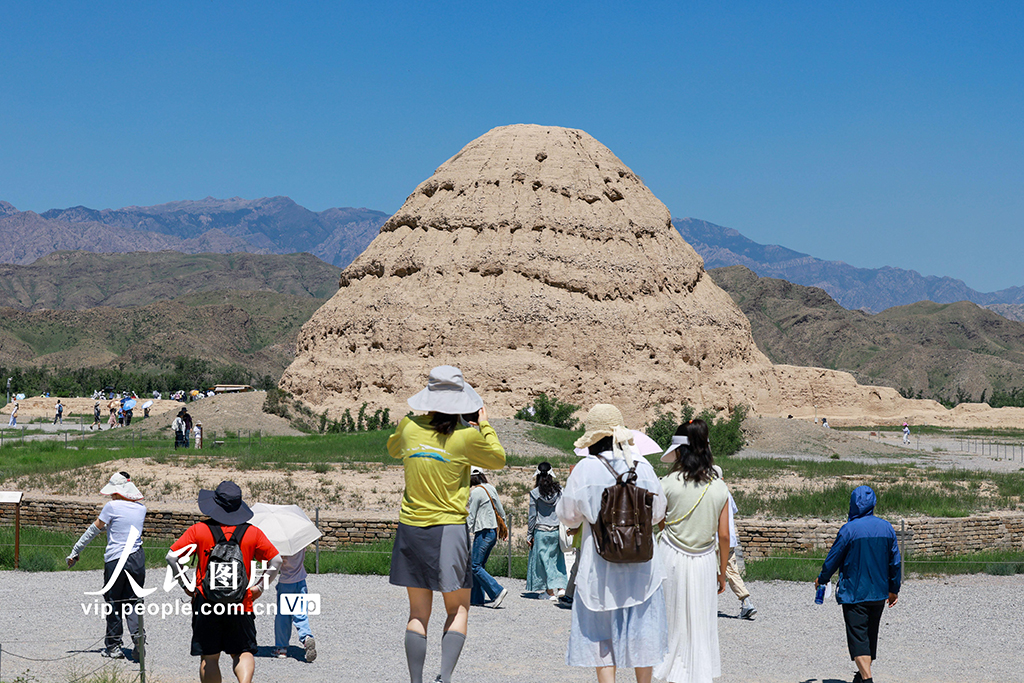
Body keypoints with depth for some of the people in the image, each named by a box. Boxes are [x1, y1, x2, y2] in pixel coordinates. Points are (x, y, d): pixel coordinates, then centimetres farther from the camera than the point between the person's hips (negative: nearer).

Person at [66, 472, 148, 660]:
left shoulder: (112, 506, -6)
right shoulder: (141, 508, 9)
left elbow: (94, 530, 1)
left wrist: (75, 552, 9)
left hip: (116, 559, -4)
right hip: (138, 558, 4)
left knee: (113, 602, 8)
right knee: (132, 602, 9)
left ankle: (113, 646, 14)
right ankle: (138, 639, -10)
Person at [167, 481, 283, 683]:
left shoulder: (199, 530, -4)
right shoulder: (252, 533, -1)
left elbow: (171, 557, -6)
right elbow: (276, 561, 0)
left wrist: (185, 585, 3)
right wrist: (260, 586, 8)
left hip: (206, 602, -1)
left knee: (209, 658, 10)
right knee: (242, 652, 11)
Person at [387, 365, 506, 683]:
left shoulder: (409, 428, 0)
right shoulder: (466, 436, -10)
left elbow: (393, 449, 24)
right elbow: (498, 459, 9)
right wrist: (486, 425, 22)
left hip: (411, 529, 3)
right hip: (449, 528, -3)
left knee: (418, 613, 9)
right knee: (458, 610, 8)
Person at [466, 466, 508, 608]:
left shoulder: (475, 492, -12)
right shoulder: (490, 488, 11)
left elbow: (471, 516, -12)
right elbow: (501, 512, 15)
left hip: (483, 532, -9)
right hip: (493, 531, 9)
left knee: (476, 566, -6)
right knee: (480, 565, 13)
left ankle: (497, 591, -14)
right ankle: (477, 597, 13)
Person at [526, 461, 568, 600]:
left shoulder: (535, 493, -7)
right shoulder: (559, 491, 1)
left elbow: (532, 516, -4)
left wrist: (529, 535, 3)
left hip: (541, 532, -2)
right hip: (557, 531, 3)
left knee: (543, 560, 5)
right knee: (557, 559, 11)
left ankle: (550, 592, 5)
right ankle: (561, 587, -5)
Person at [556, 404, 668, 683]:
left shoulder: (585, 469, -10)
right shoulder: (643, 466, -2)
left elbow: (568, 516, 0)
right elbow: (657, 513, 9)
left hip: (600, 564, -2)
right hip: (641, 565, 2)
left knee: (601, 638, 6)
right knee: (641, 630, 12)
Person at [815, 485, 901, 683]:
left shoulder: (849, 529, -14)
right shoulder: (887, 528, 1)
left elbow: (833, 558, -5)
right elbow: (895, 561, 8)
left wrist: (821, 579, 13)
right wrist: (894, 589, 20)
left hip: (854, 593, -5)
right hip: (879, 593, 5)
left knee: (858, 637, -5)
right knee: (871, 635, 19)